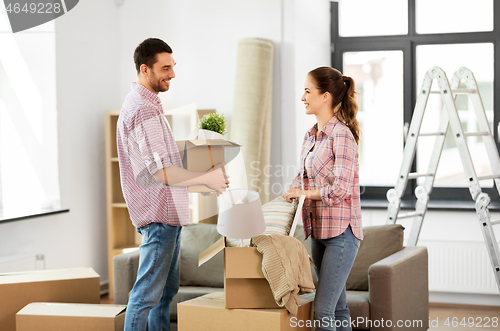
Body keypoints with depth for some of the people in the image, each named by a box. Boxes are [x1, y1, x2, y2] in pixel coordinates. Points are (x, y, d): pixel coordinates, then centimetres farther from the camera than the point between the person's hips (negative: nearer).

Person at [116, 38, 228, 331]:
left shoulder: (143, 103, 15)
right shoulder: (145, 110, -19)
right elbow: (162, 172, -23)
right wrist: (207, 178, -16)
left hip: (167, 212, 11)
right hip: (160, 214, -11)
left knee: (167, 289, 18)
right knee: (148, 292, -6)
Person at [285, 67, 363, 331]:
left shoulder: (342, 135, -14)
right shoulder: (310, 136, 12)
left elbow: (340, 189, -21)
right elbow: (302, 176, 25)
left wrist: (303, 193, -10)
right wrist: (291, 192, 6)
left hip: (341, 232, -9)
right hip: (318, 230, 9)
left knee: (323, 309, -11)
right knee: (337, 306, 15)